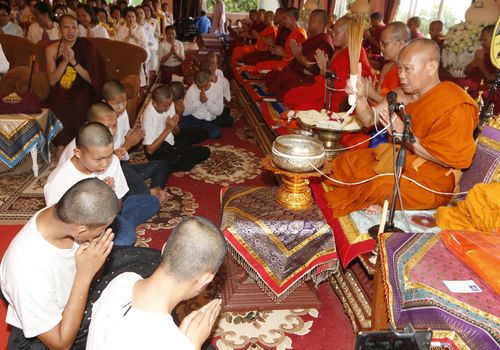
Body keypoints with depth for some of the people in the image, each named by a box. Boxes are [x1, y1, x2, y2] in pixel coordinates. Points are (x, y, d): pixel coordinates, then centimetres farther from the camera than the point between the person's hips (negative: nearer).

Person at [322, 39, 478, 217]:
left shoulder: (456, 105, -19)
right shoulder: (405, 94, 4)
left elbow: (451, 159, -23)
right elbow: (369, 120, 4)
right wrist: (360, 96, -17)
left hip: (429, 182, -8)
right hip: (396, 161, 8)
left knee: (379, 187, -32)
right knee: (344, 161, 4)